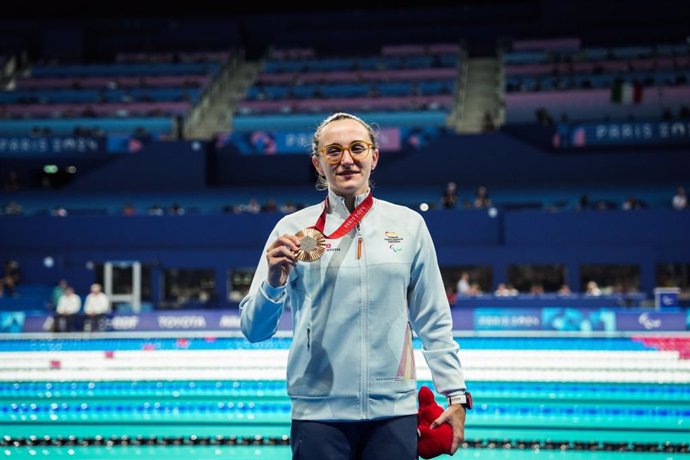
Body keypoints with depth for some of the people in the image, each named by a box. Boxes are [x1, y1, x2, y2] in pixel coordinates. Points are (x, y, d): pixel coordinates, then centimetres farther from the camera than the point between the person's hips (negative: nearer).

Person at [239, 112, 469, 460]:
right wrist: (274, 284, -19)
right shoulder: (294, 229, 2)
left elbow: (433, 321, 10)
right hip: (319, 415, -1)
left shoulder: (408, 224, 6)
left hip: (394, 413, 1)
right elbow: (253, 330, -1)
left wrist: (456, 395, 6)